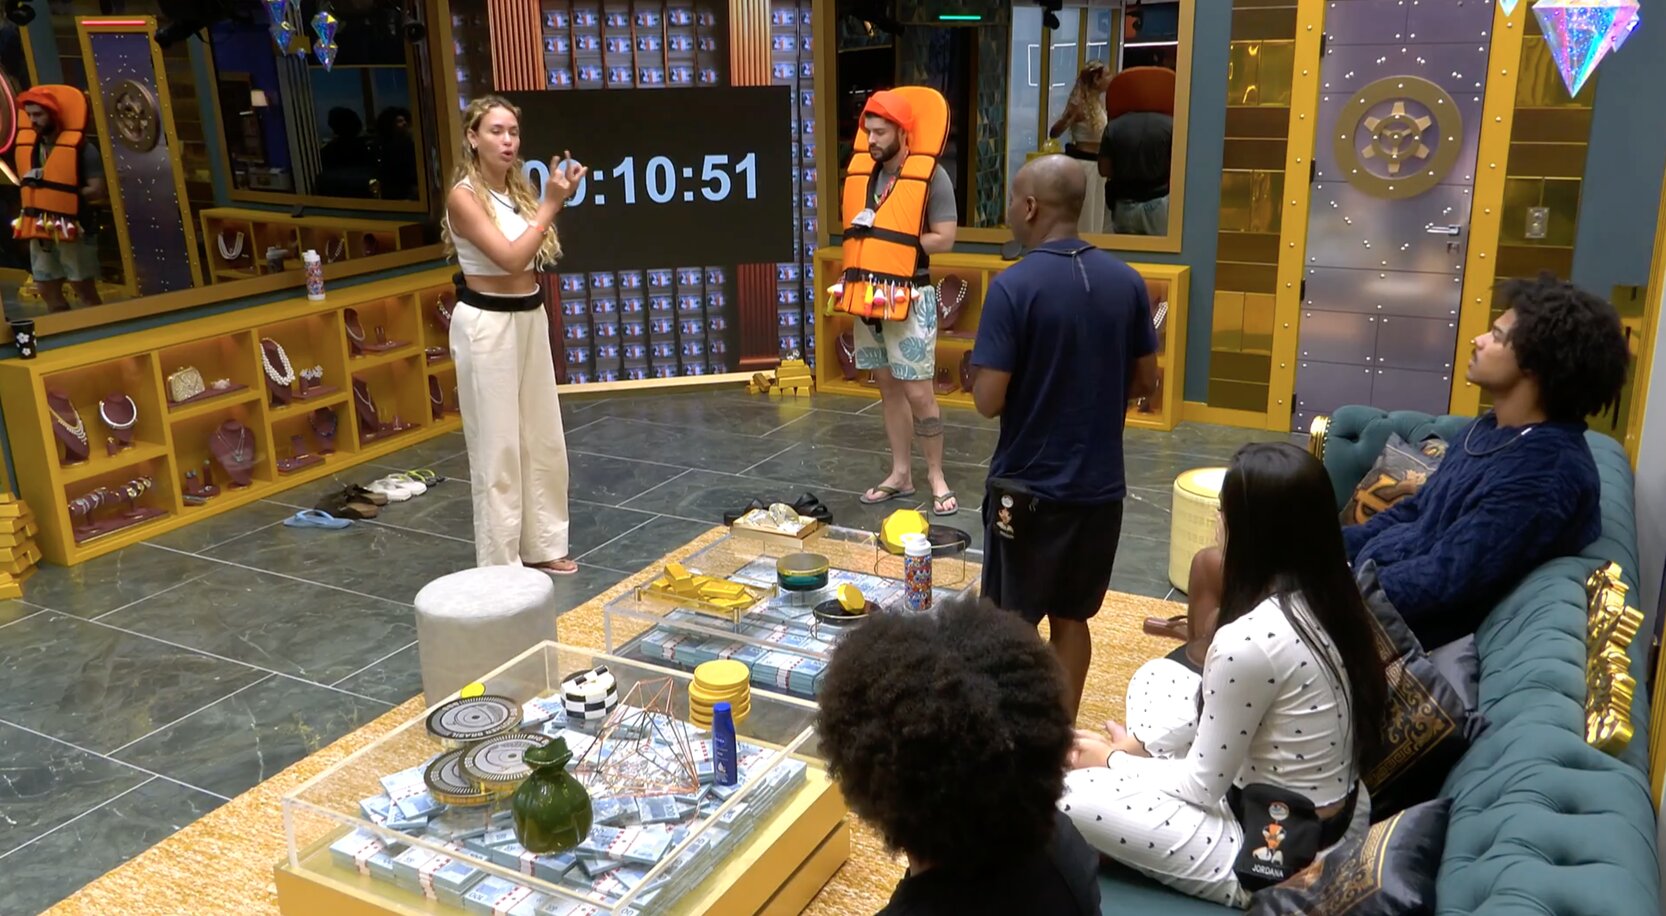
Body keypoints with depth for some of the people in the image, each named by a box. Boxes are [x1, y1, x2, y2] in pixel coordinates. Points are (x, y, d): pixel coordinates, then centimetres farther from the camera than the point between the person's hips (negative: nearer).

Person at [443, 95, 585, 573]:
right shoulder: (464, 195, -13)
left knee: (543, 437, 14)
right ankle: (500, 562, 12)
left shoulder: (518, 189, 9)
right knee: (498, 445, 0)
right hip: (487, 324, -8)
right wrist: (551, 204, -20)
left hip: (530, 318, 8)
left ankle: (541, 544, 28)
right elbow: (511, 258, -22)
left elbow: (541, 255, 8)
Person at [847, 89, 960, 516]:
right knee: (888, 386, 12)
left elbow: (944, 239, -13)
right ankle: (901, 473, 21)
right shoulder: (868, 173, 9)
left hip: (911, 294, -6)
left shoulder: (931, 175, -10)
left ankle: (936, 476, 9)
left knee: (917, 391, -5)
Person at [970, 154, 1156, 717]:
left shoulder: (1013, 286, -17)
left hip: (1029, 486, -5)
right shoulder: (1126, 282, 0)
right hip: (1100, 485, 5)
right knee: (1072, 617, 18)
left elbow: (988, 401, -19)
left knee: (1013, 622, 11)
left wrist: (988, 379, 2)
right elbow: (1144, 382, 8)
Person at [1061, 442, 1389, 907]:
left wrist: (1113, 760, 0)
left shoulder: (1248, 640, -30)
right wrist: (1138, 750, 12)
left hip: (1276, 861, -8)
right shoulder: (1332, 598, -5)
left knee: (1069, 794, -11)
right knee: (1156, 676, 16)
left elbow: (1203, 785, -17)